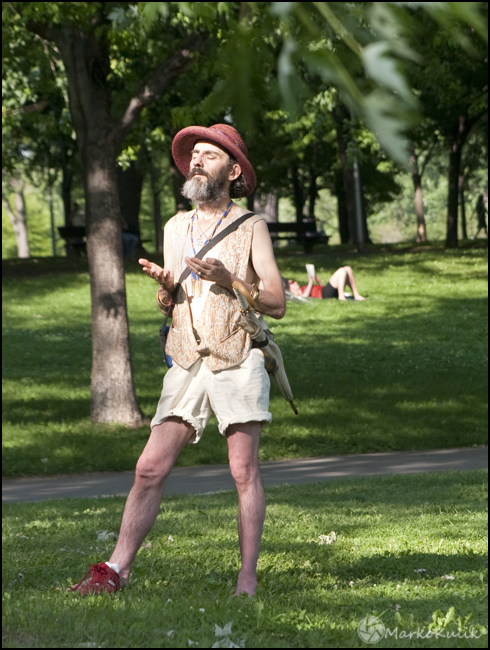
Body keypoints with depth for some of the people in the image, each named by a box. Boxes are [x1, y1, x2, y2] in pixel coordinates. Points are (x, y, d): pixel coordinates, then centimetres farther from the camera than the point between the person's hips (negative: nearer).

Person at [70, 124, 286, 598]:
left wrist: (229, 280, -15)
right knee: (150, 468, -2)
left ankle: (247, 580, 0)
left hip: (238, 361, -4)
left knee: (244, 471, -5)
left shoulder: (250, 228, 2)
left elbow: (277, 304, -2)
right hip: (187, 363, 4)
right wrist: (164, 287, 0)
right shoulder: (175, 228, 17)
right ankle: (116, 569, 1)